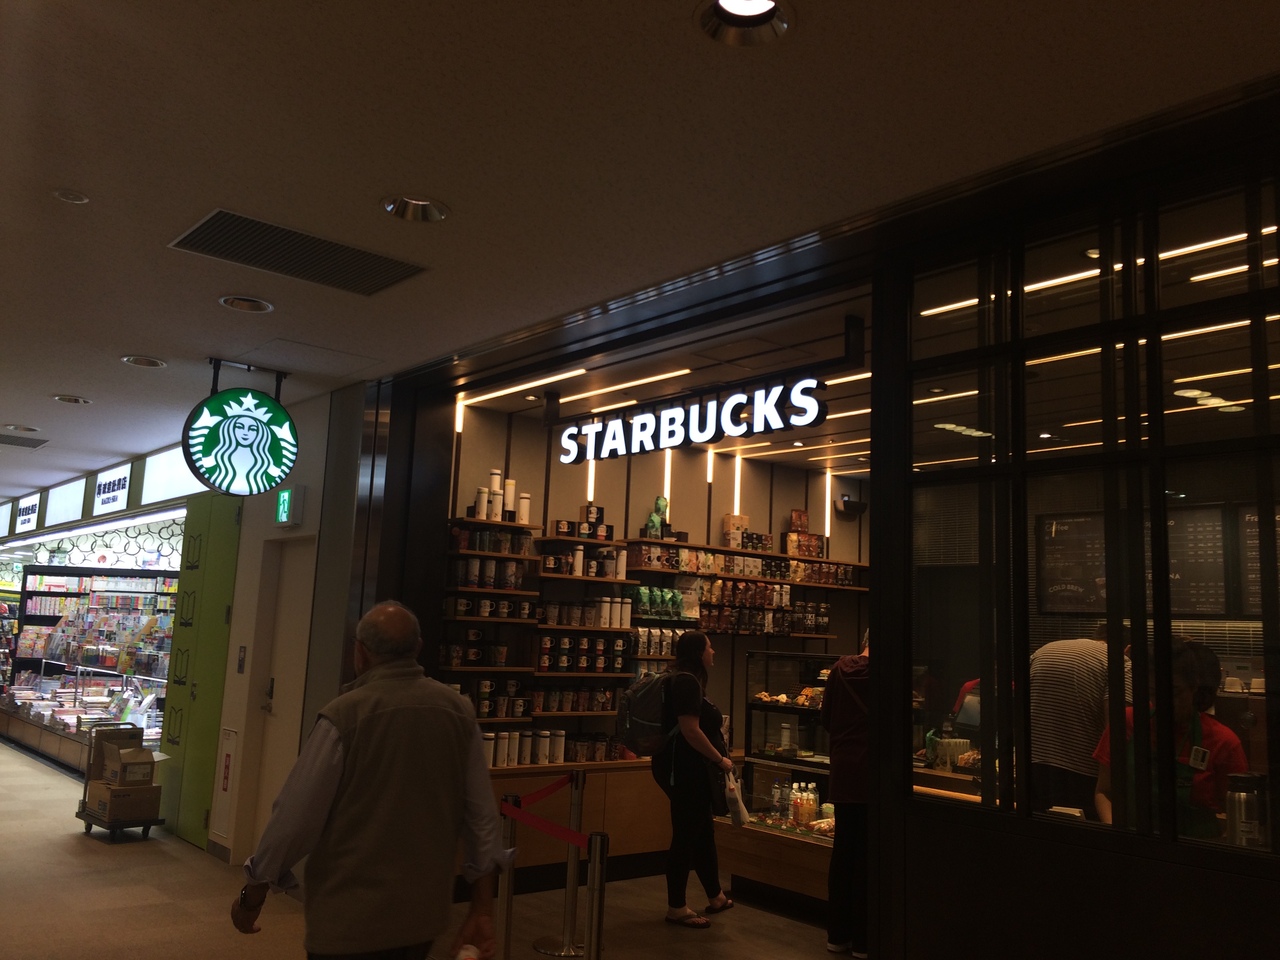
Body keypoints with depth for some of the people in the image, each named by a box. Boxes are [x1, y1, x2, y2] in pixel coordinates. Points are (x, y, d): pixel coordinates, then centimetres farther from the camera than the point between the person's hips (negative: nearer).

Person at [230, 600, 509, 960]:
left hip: (351, 915, -5)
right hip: (424, 911, 5)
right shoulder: (458, 711, -3)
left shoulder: (344, 715, -16)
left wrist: (251, 897, 2)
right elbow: (482, 814, -1)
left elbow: (297, 815, -13)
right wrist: (482, 909, 7)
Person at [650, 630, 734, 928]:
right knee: (686, 835, -1)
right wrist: (721, 759, -15)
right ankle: (676, 908, 10)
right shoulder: (687, 681, -18)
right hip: (685, 769, -11)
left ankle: (715, 897, 33)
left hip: (688, 768, 11)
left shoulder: (684, 679, 14)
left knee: (703, 831, 19)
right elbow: (690, 730, -24)